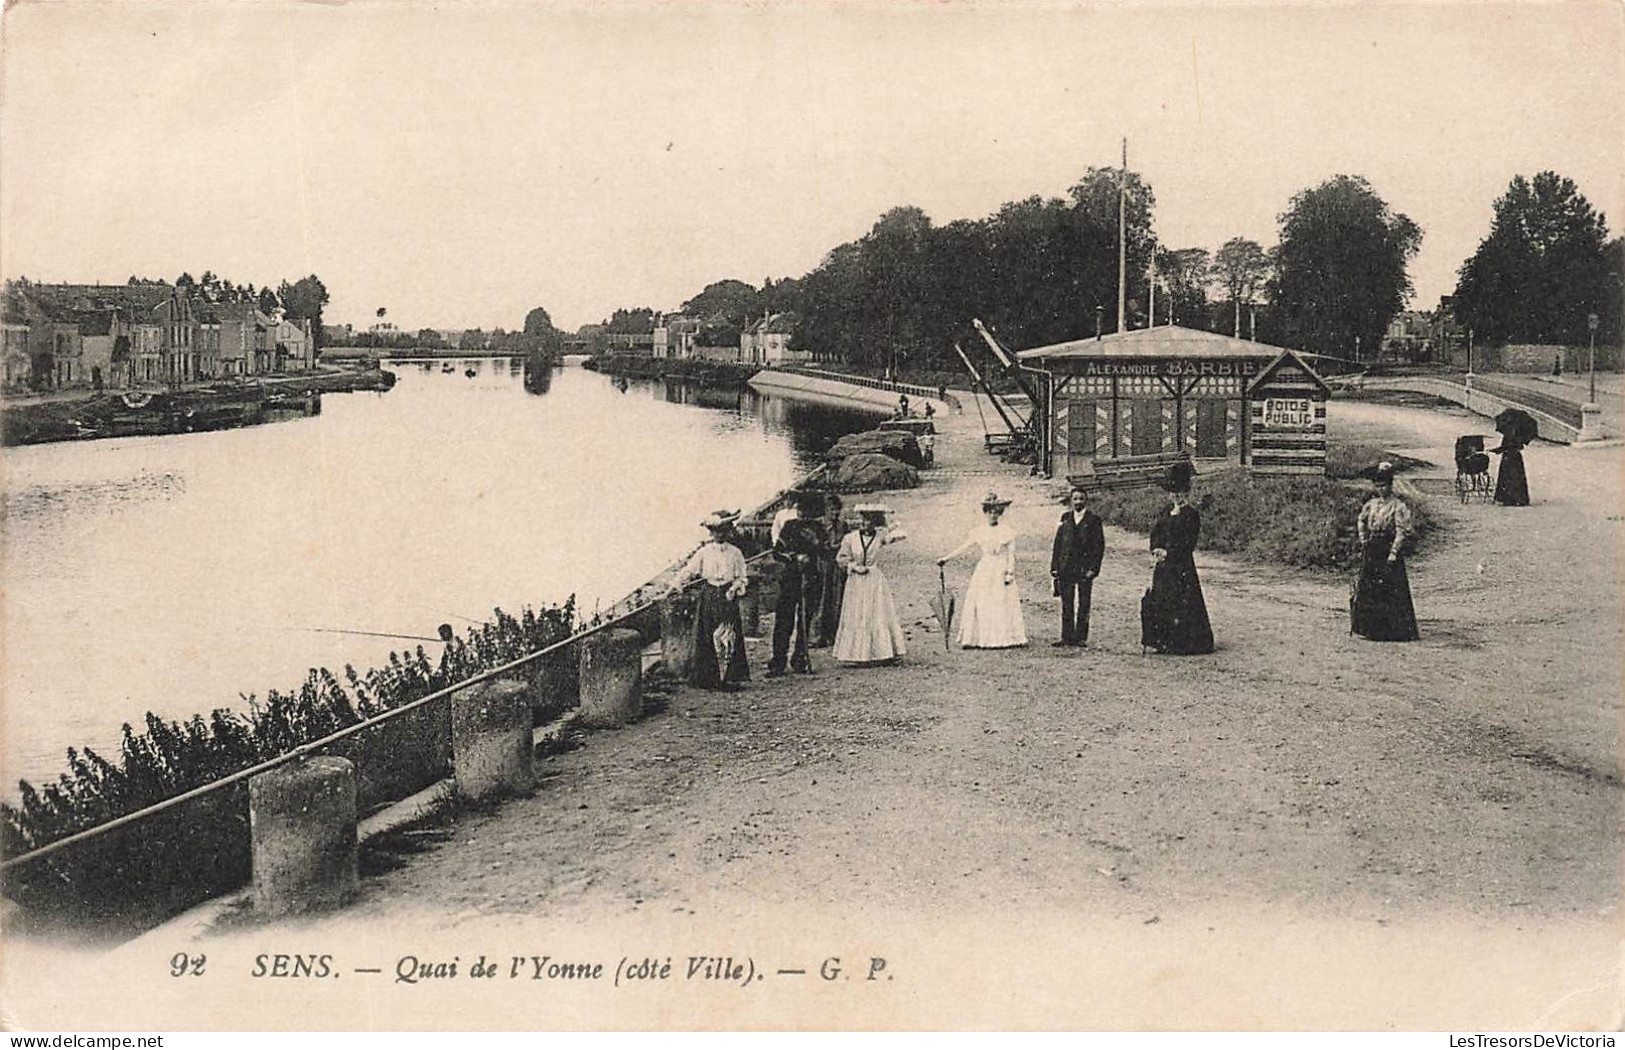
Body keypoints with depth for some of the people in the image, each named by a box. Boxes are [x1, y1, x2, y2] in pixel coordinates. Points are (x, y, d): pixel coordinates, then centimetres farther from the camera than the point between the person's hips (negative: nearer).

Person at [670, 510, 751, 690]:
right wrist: (675, 586, -8)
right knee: (706, 638, 0)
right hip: (708, 595, 1)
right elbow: (688, 571, 3)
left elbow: (741, 578, 7)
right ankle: (706, 677, 8)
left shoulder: (735, 553, 5)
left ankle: (729, 678, -1)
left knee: (728, 638, -6)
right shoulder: (703, 552, 4)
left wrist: (734, 588, -12)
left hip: (727, 596, -1)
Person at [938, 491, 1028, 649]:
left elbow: (1011, 554, 1)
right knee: (981, 605, -4)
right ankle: (979, 640, -3)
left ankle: (1004, 639, 0)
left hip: (1001, 571, -2)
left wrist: (1010, 572, -9)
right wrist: (946, 558, -4)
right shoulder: (978, 532, 7)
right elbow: (962, 547, 4)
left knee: (1002, 605, -4)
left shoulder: (1007, 532, 2)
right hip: (984, 571, 2)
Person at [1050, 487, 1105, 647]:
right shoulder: (1065, 518, 11)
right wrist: (1054, 567, 3)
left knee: (1083, 605, 0)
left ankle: (1081, 637, 6)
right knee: (1066, 604, 4)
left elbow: (1099, 545, -1)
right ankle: (1066, 637, 7)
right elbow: (1058, 543, 10)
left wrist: (1093, 568, -9)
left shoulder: (1093, 519, 2)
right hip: (1066, 567, 3)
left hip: (1085, 568, -3)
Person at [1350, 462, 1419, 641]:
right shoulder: (1371, 504, 11)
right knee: (1367, 589, 8)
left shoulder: (1398, 506, -8)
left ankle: (1397, 630, 1)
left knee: (1391, 591, -5)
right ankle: (1369, 628, 18)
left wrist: (1394, 552, -18)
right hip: (1370, 553, 6)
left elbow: (1402, 532, -12)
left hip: (1388, 552, -6)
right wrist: (1363, 540, 15)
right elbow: (1361, 521, 26)